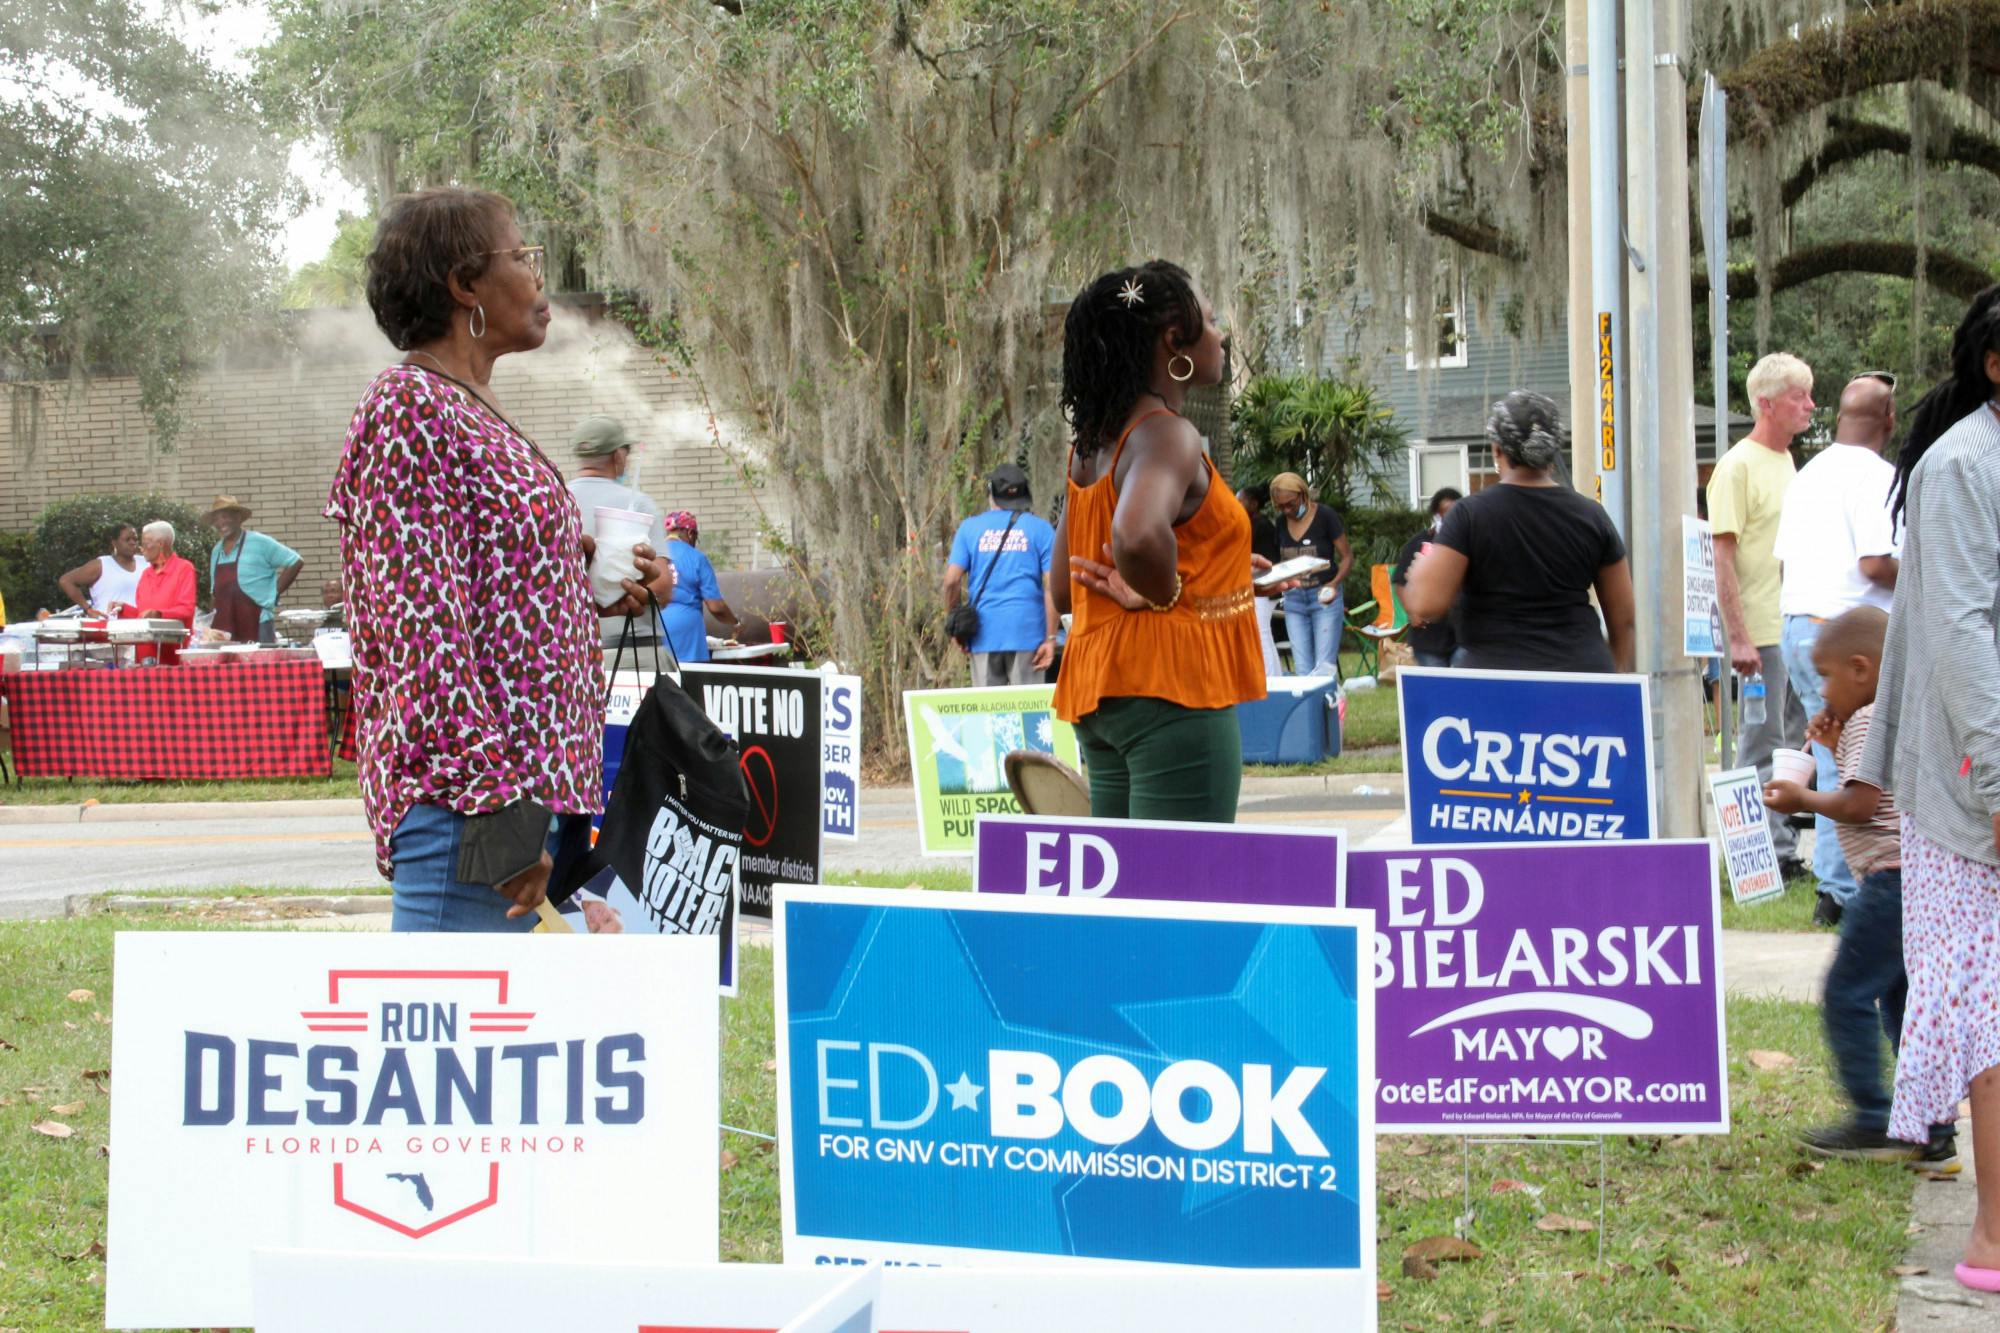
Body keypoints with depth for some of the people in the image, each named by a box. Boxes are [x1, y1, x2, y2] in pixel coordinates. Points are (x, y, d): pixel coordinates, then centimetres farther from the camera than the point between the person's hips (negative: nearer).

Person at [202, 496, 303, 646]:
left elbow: (295, 563, -3)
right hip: (224, 626, 6)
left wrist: (275, 593, -4)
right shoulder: (216, 551, 16)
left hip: (256, 626, -6)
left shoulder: (259, 542, -4)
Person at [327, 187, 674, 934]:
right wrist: (496, 802, -23)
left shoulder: (473, 414, 19)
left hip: (531, 784, 10)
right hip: (468, 798, -10)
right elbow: (423, 623, -18)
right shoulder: (410, 409, -11)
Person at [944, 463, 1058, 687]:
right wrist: (1050, 638, -5)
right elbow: (1051, 586, -4)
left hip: (984, 633, 1)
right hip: (1026, 632, -1)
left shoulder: (969, 528, 8)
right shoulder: (1040, 528, 4)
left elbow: (952, 580, -1)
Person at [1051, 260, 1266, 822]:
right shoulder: (1167, 434, -13)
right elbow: (1136, 535, -35)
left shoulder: (1092, 443, 15)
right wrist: (1164, 595, -14)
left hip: (1099, 698, 9)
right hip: (1171, 691, -9)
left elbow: (1064, 589, 22)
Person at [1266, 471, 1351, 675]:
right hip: (1294, 599, 5)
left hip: (1323, 597, -5)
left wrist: (1334, 583, -22)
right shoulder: (1281, 522, 6)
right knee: (1302, 669, 1)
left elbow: (1347, 557, -6)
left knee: (1324, 667, -11)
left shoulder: (1325, 515, -8)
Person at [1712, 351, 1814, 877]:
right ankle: (1769, 853, 3)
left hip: (1800, 630, 8)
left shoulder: (1787, 463, 16)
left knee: (1795, 748, 11)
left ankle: (1786, 850, 18)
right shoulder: (1738, 467, -10)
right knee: (1761, 749, -2)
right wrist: (1738, 637, -19)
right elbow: (1723, 556, -15)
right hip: (1762, 634, -8)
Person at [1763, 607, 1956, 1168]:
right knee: (1903, 998, 14)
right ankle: (1934, 1132, 12)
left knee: (1847, 996, -3)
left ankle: (1874, 1122, -2)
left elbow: (1859, 804, -19)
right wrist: (1840, 747, 17)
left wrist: (1802, 799, -4)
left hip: (1893, 878, -10)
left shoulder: (1868, 721, -11)